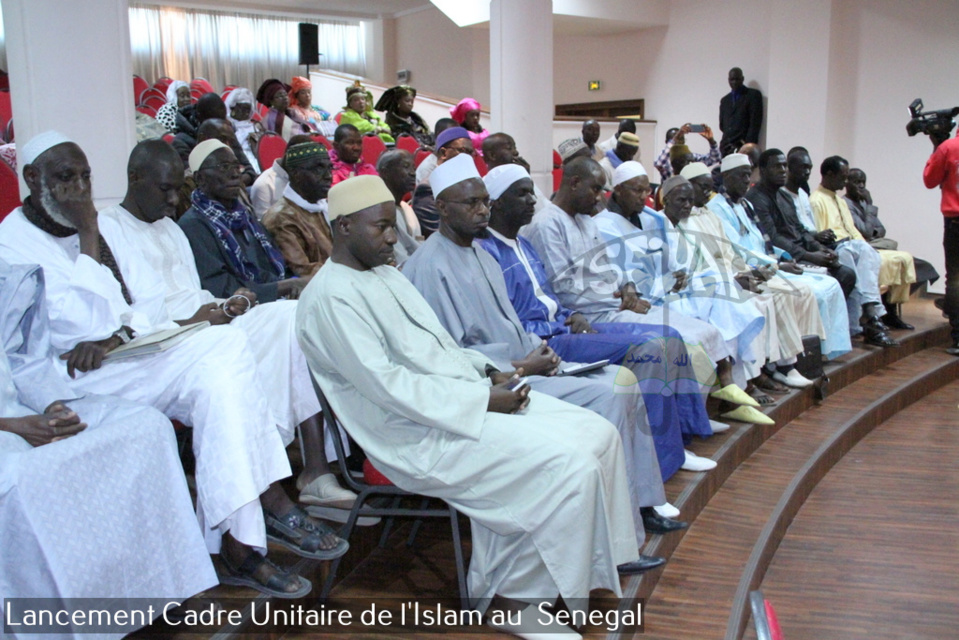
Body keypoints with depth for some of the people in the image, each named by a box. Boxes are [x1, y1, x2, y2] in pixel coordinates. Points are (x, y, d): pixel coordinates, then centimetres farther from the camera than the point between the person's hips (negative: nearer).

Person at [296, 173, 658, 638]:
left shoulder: (386, 275, 17)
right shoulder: (331, 297, -12)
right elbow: (387, 385, -20)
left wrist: (488, 372, 3)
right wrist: (482, 400, -19)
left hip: (465, 401, 9)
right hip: (422, 435, -9)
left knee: (598, 435, -3)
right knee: (569, 464, -22)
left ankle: (601, 561, 7)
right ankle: (511, 602, -7)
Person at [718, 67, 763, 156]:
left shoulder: (753, 95, 4)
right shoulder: (724, 100, 21)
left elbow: (755, 123, -4)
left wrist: (748, 144, -13)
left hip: (743, 146, -5)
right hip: (726, 147, 5)